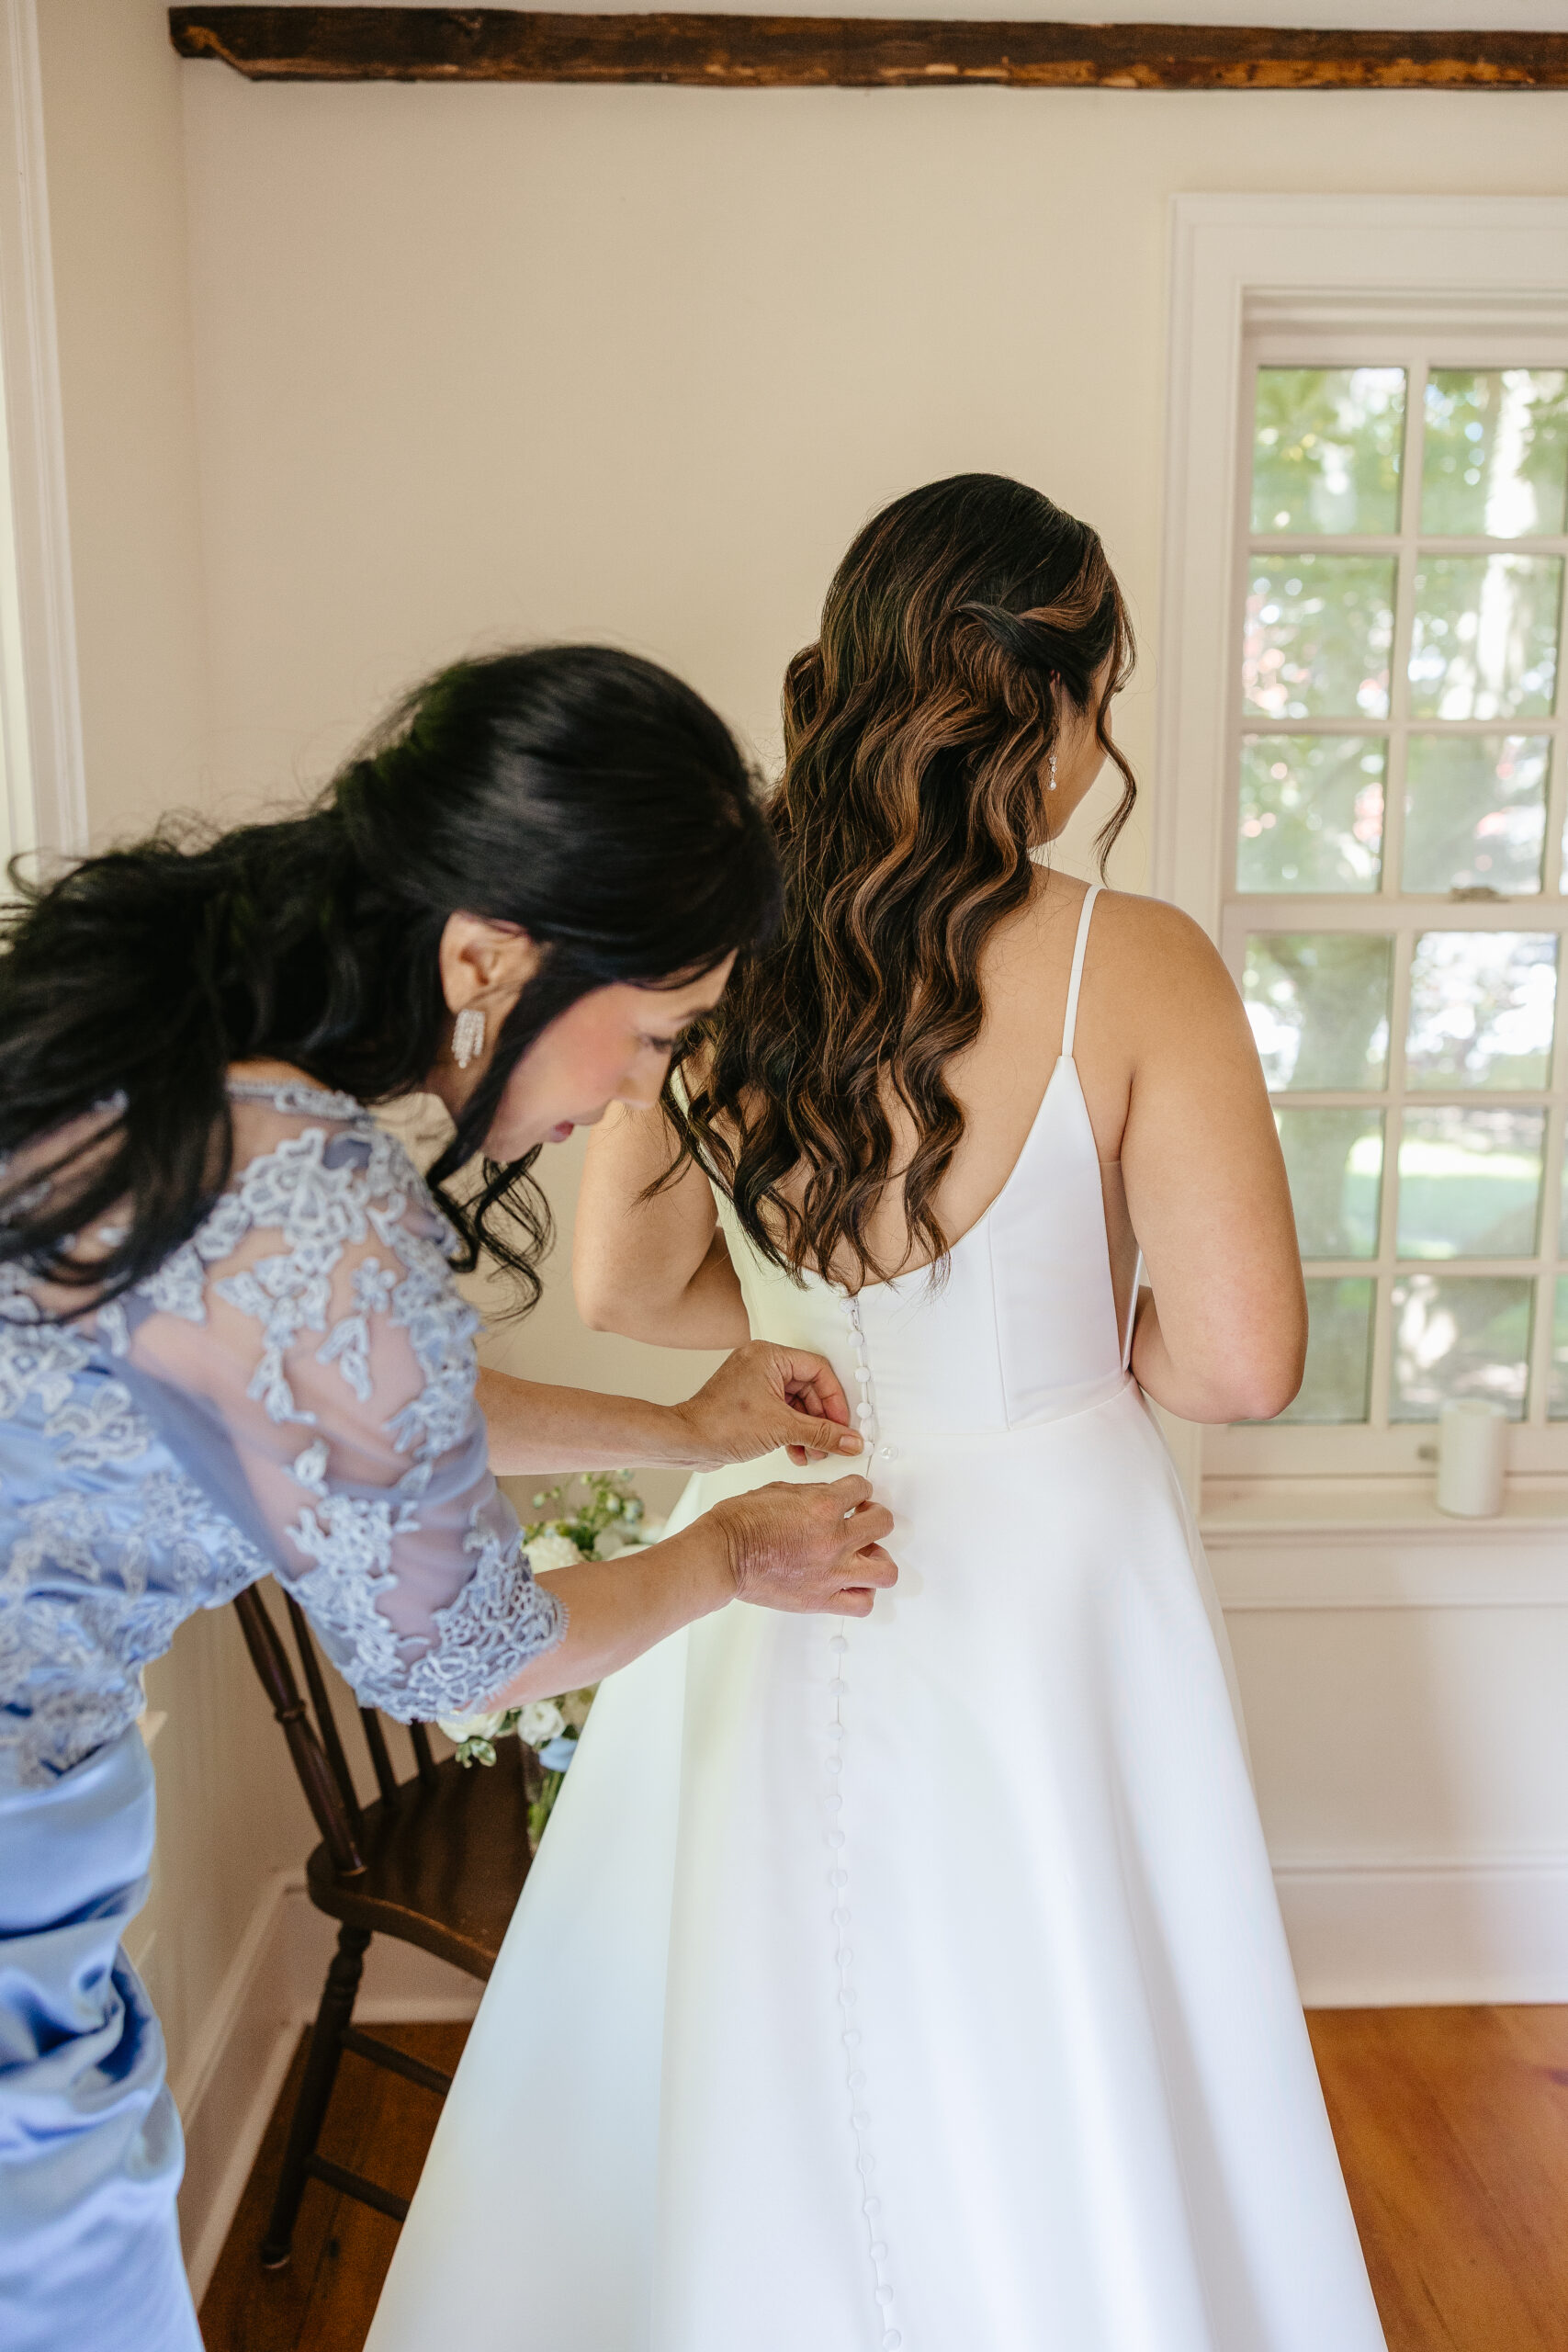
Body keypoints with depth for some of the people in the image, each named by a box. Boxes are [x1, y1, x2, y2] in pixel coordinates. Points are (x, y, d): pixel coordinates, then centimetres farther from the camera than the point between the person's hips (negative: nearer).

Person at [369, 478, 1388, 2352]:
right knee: (1053, 2088, 20)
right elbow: (1240, 1363, -19)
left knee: (745, 2061, 25)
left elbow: (625, 1284, -1)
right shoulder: (1136, 966, -18)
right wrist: (1082, 1345, 1)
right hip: (1047, 1551, -3)